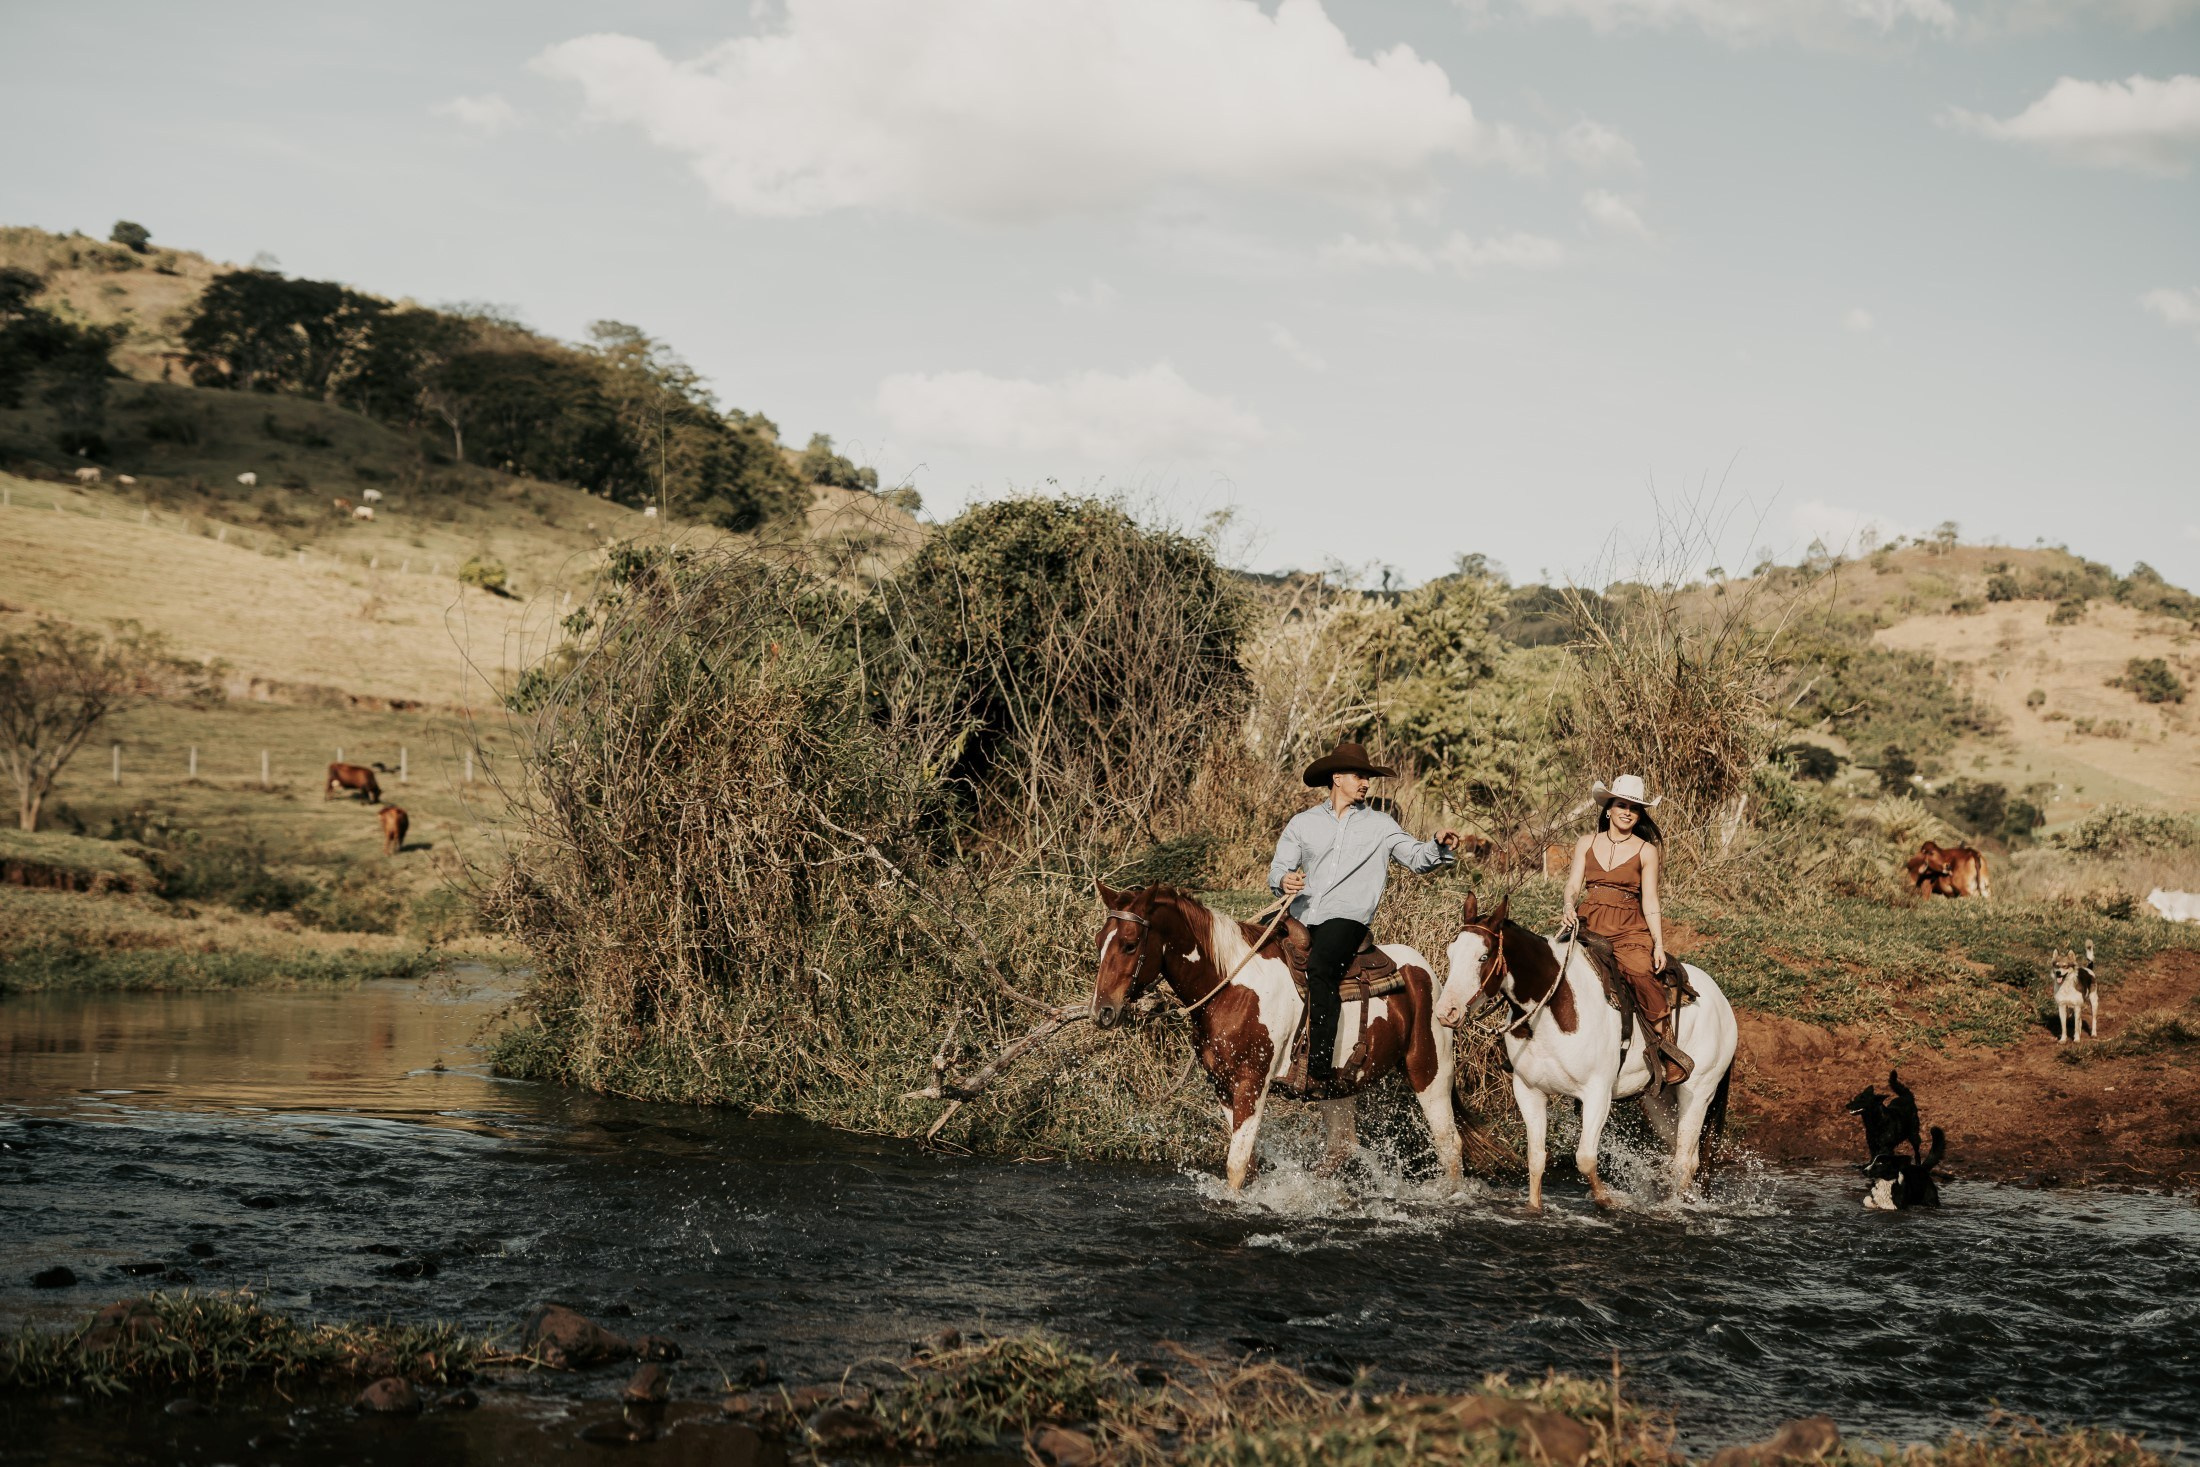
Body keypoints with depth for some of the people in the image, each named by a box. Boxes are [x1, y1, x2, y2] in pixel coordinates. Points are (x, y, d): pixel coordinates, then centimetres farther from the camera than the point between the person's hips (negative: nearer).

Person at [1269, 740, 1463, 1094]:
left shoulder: (1380, 825, 14)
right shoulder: (1303, 823, 17)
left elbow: (1416, 857, 7)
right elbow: (1278, 867, 12)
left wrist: (1439, 847, -14)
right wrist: (1283, 881, -11)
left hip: (1346, 918, -4)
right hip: (1301, 918, 4)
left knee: (1319, 970, -31)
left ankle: (1319, 1070, -33)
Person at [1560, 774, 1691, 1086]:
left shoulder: (1646, 850, 7)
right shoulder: (1587, 843, 13)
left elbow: (1650, 901, 3)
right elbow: (1574, 884, 6)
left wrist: (1659, 945, -8)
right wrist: (1569, 909, -16)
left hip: (1629, 929, -3)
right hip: (1588, 925, 3)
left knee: (1641, 970, -33)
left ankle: (1667, 1046, -23)